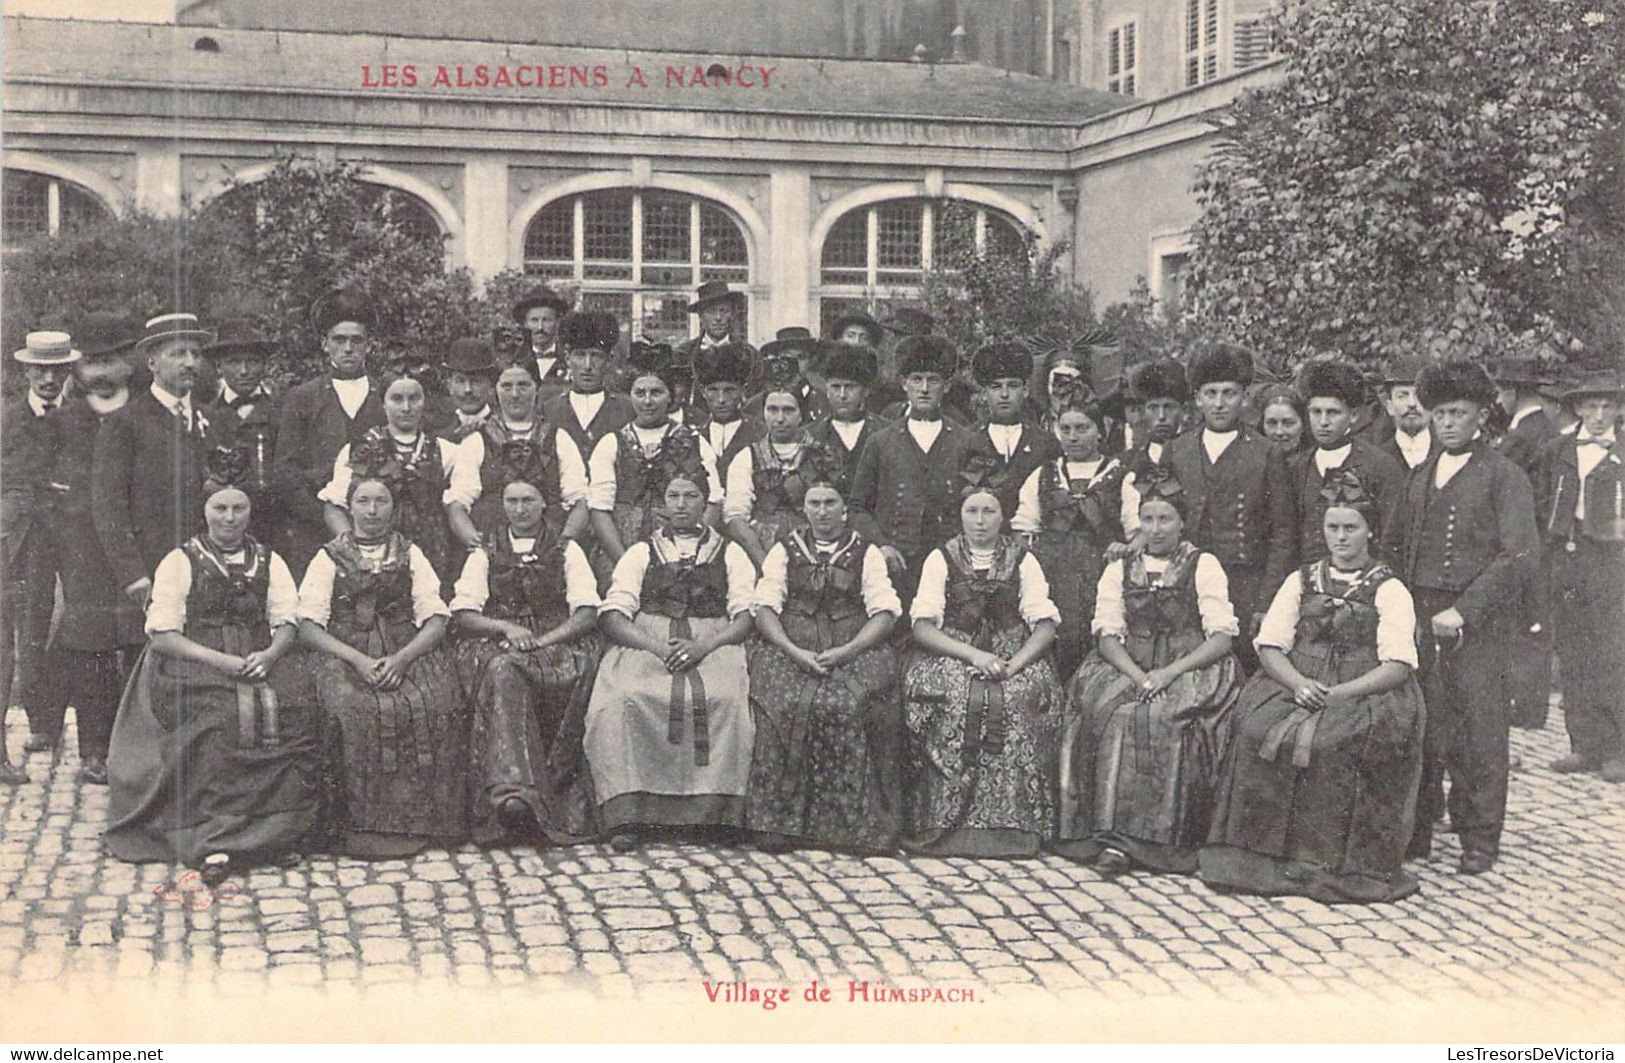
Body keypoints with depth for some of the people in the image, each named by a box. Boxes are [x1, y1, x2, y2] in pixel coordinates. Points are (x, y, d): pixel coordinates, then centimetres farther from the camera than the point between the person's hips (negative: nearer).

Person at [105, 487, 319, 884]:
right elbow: (162, 635, -2)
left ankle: (280, 831, -24)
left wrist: (269, 655, -13)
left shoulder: (269, 562, 17)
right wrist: (218, 659, -16)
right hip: (195, 661, -3)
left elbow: (288, 623, 10)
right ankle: (212, 840, -34)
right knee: (217, 718, -34)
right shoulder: (180, 561, 7)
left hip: (259, 661, 3)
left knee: (291, 709, -28)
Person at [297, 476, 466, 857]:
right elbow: (308, 627, 1)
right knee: (354, 709, -33)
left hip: (407, 652, 1)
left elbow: (436, 621, 6)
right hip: (343, 653, -1)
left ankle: (417, 820, -22)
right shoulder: (329, 558, 12)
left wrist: (401, 659, -13)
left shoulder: (410, 555, 16)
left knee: (432, 705, -29)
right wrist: (357, 660, -15)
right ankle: (363, 825, -26)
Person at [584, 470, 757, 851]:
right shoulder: (640, 554, 22)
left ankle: (714, 815, -32)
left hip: (713, 646, -1)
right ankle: (623, 816, -33)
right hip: (644, 645, 1)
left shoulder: (730, 554, 21)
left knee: (725, 701, -35)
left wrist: (703, 647, -13)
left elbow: (747, 616, 7)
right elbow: (612, 616, 8)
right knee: (619, 701, -33)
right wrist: (657, 647, -11)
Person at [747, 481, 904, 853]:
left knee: (851, 705, -30)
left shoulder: (867, 554, 14)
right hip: (789, 648, 1)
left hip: (853, 650, -1)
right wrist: (794, 652, -12)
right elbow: (765, 608, 6)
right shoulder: (784, 551, 16)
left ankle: (856, 822, -23)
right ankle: (780, 821, -24)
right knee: (785, 704, -29)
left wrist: (846, 651, -14)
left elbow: (885, 613, 3)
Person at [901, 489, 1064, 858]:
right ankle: (943, 825, -24)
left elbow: (1045, 625, 2)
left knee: (1023, 697, -30)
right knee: (952, 700, -32)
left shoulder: (1023, 560, 9)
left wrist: (1015, 664, -17)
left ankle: (1014, 825, -22)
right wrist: (973, 655, -17)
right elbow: (923, 626, -3)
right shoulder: (940, 559, 7)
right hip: (951, 656, 0)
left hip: (1014, 656, 1)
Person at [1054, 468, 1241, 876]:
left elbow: (1221, 637, -2)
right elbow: (1108, 635, 4)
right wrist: (1138, 676, -16)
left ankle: (1161, 837, -29)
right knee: (1109, 711, -29)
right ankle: (1112, 835, -31)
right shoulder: (1118, 570, 16)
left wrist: (1170, 673, -16)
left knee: (1168, 717, -33)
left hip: (1189, 668, -2)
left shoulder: (1203, 566, 7)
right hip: (1127, 668, 2)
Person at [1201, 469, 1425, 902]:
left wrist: (1339, 694, -18)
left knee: (1328, 743, -33)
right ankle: (1263, 859, -21)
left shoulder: (1389, 589, 5)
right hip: (1297, 686, 3)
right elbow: (1270, 646, 9)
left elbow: (1398, 665, -6)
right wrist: (1297, 683, -12)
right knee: (1258, 731, -26)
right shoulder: (1301, 581, 16)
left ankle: (1328, 864, -23)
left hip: (1363, 693, -3)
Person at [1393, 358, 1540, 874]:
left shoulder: (1504, 477, -1)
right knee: (1420, 728, 3)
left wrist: (1463, 610, -17)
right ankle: (1416, 831, 13)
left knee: (1480, 731, -1)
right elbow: (1399, 545, 21)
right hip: (1420, 617, 4)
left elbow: (1521, 555, -11)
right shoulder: (1420, 477, 17)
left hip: (1479, 623, -4)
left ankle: (1479, 841, 9)